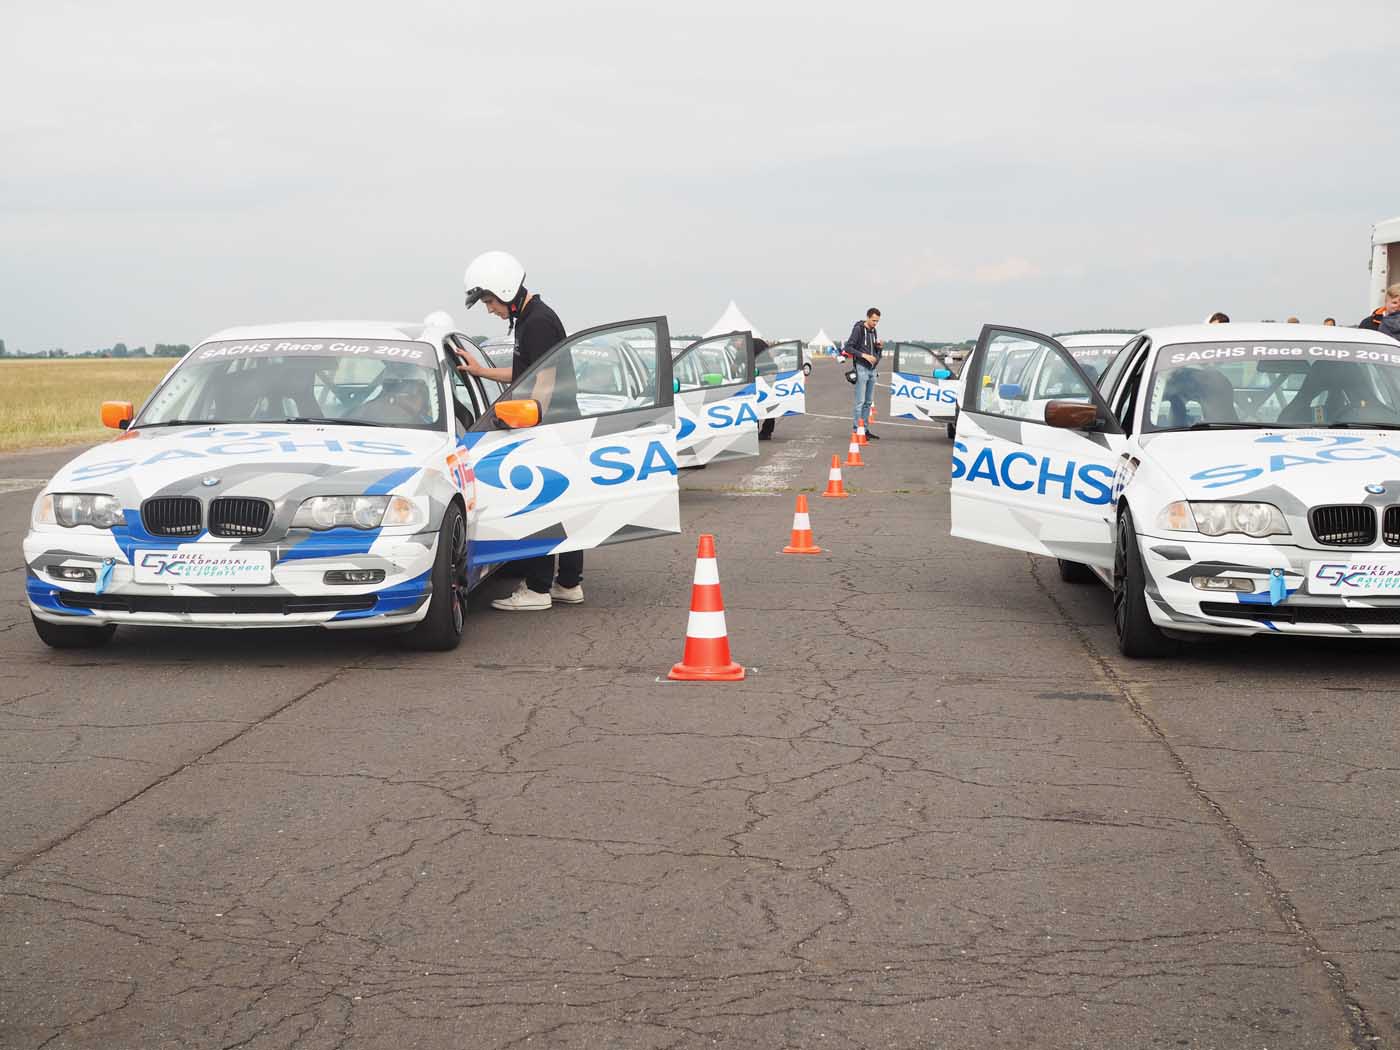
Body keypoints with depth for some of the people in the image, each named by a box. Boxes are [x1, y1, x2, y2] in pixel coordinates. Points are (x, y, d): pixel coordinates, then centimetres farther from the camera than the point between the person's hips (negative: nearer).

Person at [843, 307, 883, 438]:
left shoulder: (873, 331, 15)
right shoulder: (858, 329, -8)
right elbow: (848, 348, -15)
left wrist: (880, 347, 0)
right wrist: (864, 355, -22)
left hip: (872, 369, 8)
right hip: (861, 368, -8)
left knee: (868, 402, 9)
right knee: (860, 401, -9)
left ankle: (865, 429, 14)